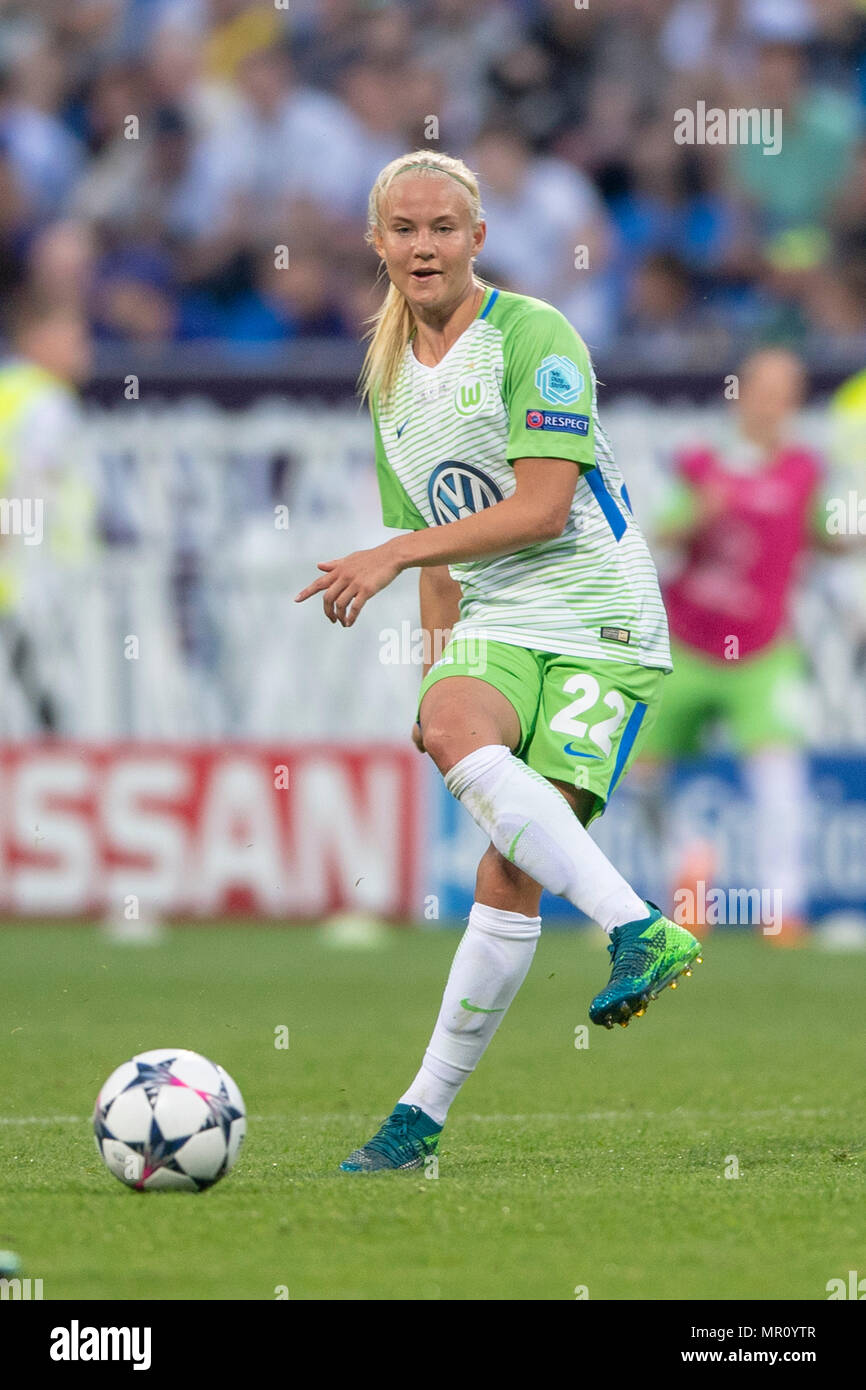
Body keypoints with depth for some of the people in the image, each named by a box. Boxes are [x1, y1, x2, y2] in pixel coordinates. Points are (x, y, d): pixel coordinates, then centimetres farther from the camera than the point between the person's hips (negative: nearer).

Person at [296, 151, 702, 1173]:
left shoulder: (532, 336, -8)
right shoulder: (390, 378, 16)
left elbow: (541, 506, -16)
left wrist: (395, 554, -19)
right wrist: (441, 670, 19)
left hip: (601, 626, -4)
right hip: (492, 626, 4)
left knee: (513, 875, -16)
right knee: (451, 729, -31)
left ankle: (428, 1106, -14)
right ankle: (639, 928, -34)